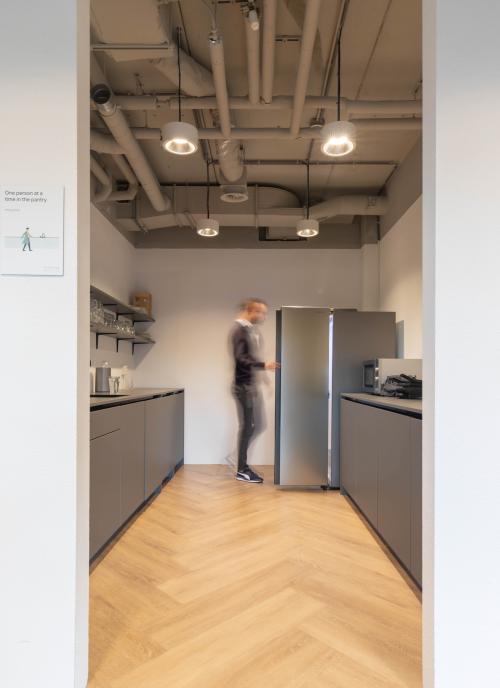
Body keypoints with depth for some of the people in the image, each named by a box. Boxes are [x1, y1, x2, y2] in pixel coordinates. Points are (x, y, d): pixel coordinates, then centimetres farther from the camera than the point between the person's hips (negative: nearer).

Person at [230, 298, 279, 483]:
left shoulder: (249, 330, 14)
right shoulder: (240, 330, -14)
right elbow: (241, 359, -23)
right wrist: (264, 365, -32)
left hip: (251, 384, 9)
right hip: (243, 385, -9)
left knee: (257, 426, 12)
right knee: (247, 426, -2)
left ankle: (239, 460, 25)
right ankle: (242, 470, 9)